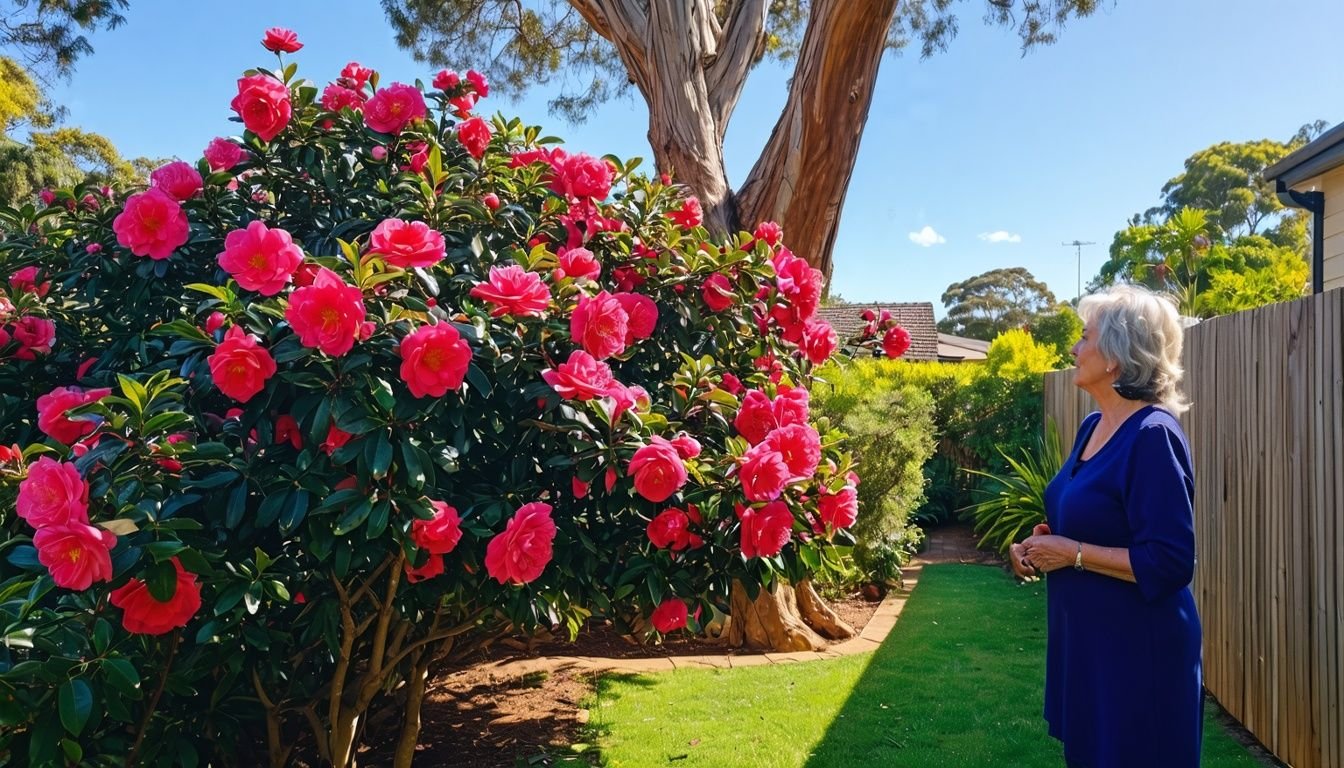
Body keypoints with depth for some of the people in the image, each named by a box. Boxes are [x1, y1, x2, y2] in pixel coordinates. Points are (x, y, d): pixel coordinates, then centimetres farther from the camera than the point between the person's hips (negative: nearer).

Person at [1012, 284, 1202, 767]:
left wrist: (1072, 554, -20)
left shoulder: (1153, 437, -22)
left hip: (1138, 651, -9)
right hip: (1086, 641, 9)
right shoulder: (1092, 426, 6)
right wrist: (1043, 541, 2)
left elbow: (1169, 563, -26)